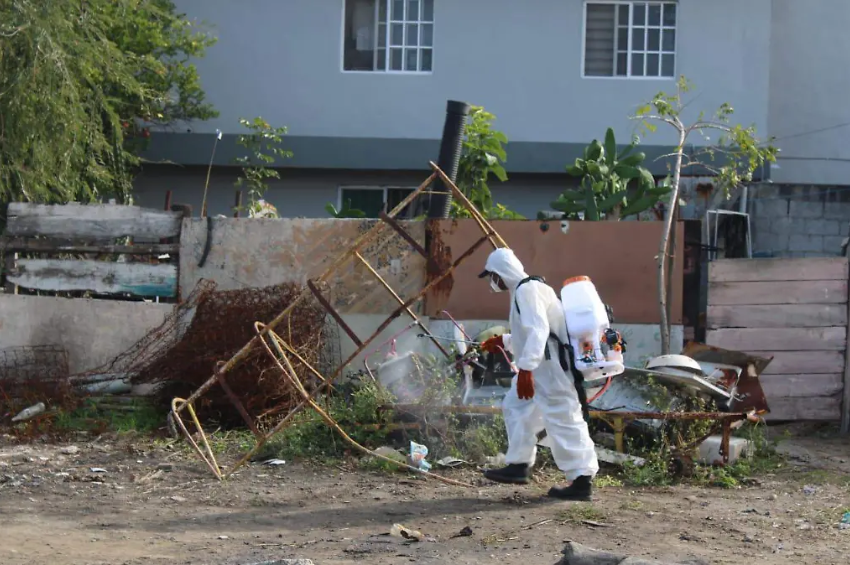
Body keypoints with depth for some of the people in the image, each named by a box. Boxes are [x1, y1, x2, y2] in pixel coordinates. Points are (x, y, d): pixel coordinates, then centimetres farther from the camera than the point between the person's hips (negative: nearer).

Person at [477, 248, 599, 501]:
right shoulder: (524, 289, 18)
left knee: (563, 422, -9)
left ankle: (582, 480, -6)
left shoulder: (527, 290, -16)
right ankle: (518, 466, 20)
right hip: (541, 368, 11)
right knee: (516, 407, 17)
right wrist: (503, 342, 30)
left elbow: (538, 330, -28)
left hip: (551, 368, -11)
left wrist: (526, 368, -33)